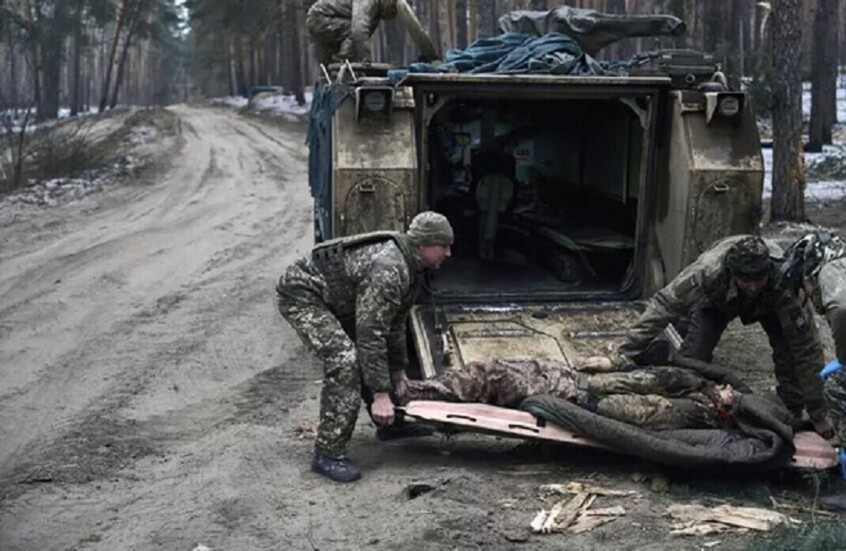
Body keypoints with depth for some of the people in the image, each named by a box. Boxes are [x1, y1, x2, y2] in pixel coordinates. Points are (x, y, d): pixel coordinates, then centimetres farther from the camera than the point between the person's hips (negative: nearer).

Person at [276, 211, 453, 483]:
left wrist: (398, 371, 20)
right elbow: (371, 334, -32)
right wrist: (380, 394, -30)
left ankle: (390, 423, 33)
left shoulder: (411, 267, 2)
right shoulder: (387, 270, -31)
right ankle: (328, 455, -19)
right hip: (301, 294, -11)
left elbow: (395, 324, 14)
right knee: (344, 360, -24)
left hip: (335, 300, 11)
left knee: (370, 353, 15)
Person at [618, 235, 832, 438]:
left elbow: (806, 346, -39)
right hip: (718, 299, 0)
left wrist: (818, 413, -36)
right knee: (694, 353, -21)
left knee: (788, 349, -23)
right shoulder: (709, 269, -44)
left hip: (769, 303, 0)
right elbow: (664, 304, -35)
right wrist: (628, 352, -37)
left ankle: (792, 415, -2)